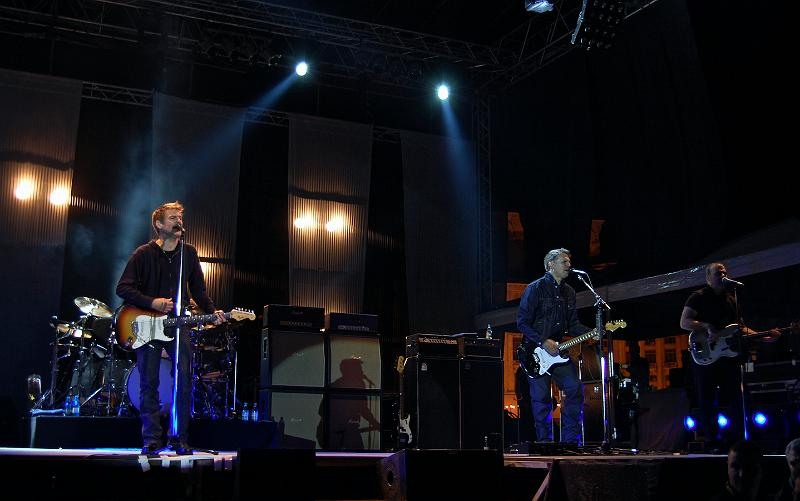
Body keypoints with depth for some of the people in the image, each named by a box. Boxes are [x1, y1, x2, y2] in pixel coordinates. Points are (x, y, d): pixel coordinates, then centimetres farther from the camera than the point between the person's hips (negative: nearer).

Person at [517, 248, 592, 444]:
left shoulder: (569, 292, 13)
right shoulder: (535, 288, -9)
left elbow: (572, 324, 15)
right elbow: (522, 322, -12)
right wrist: (543, 342, -18)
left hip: (558, 350, 6)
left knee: (576, 389, -5)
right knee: (542, 398, -3)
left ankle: (570, 440, 4)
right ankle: (545, 443, 8)